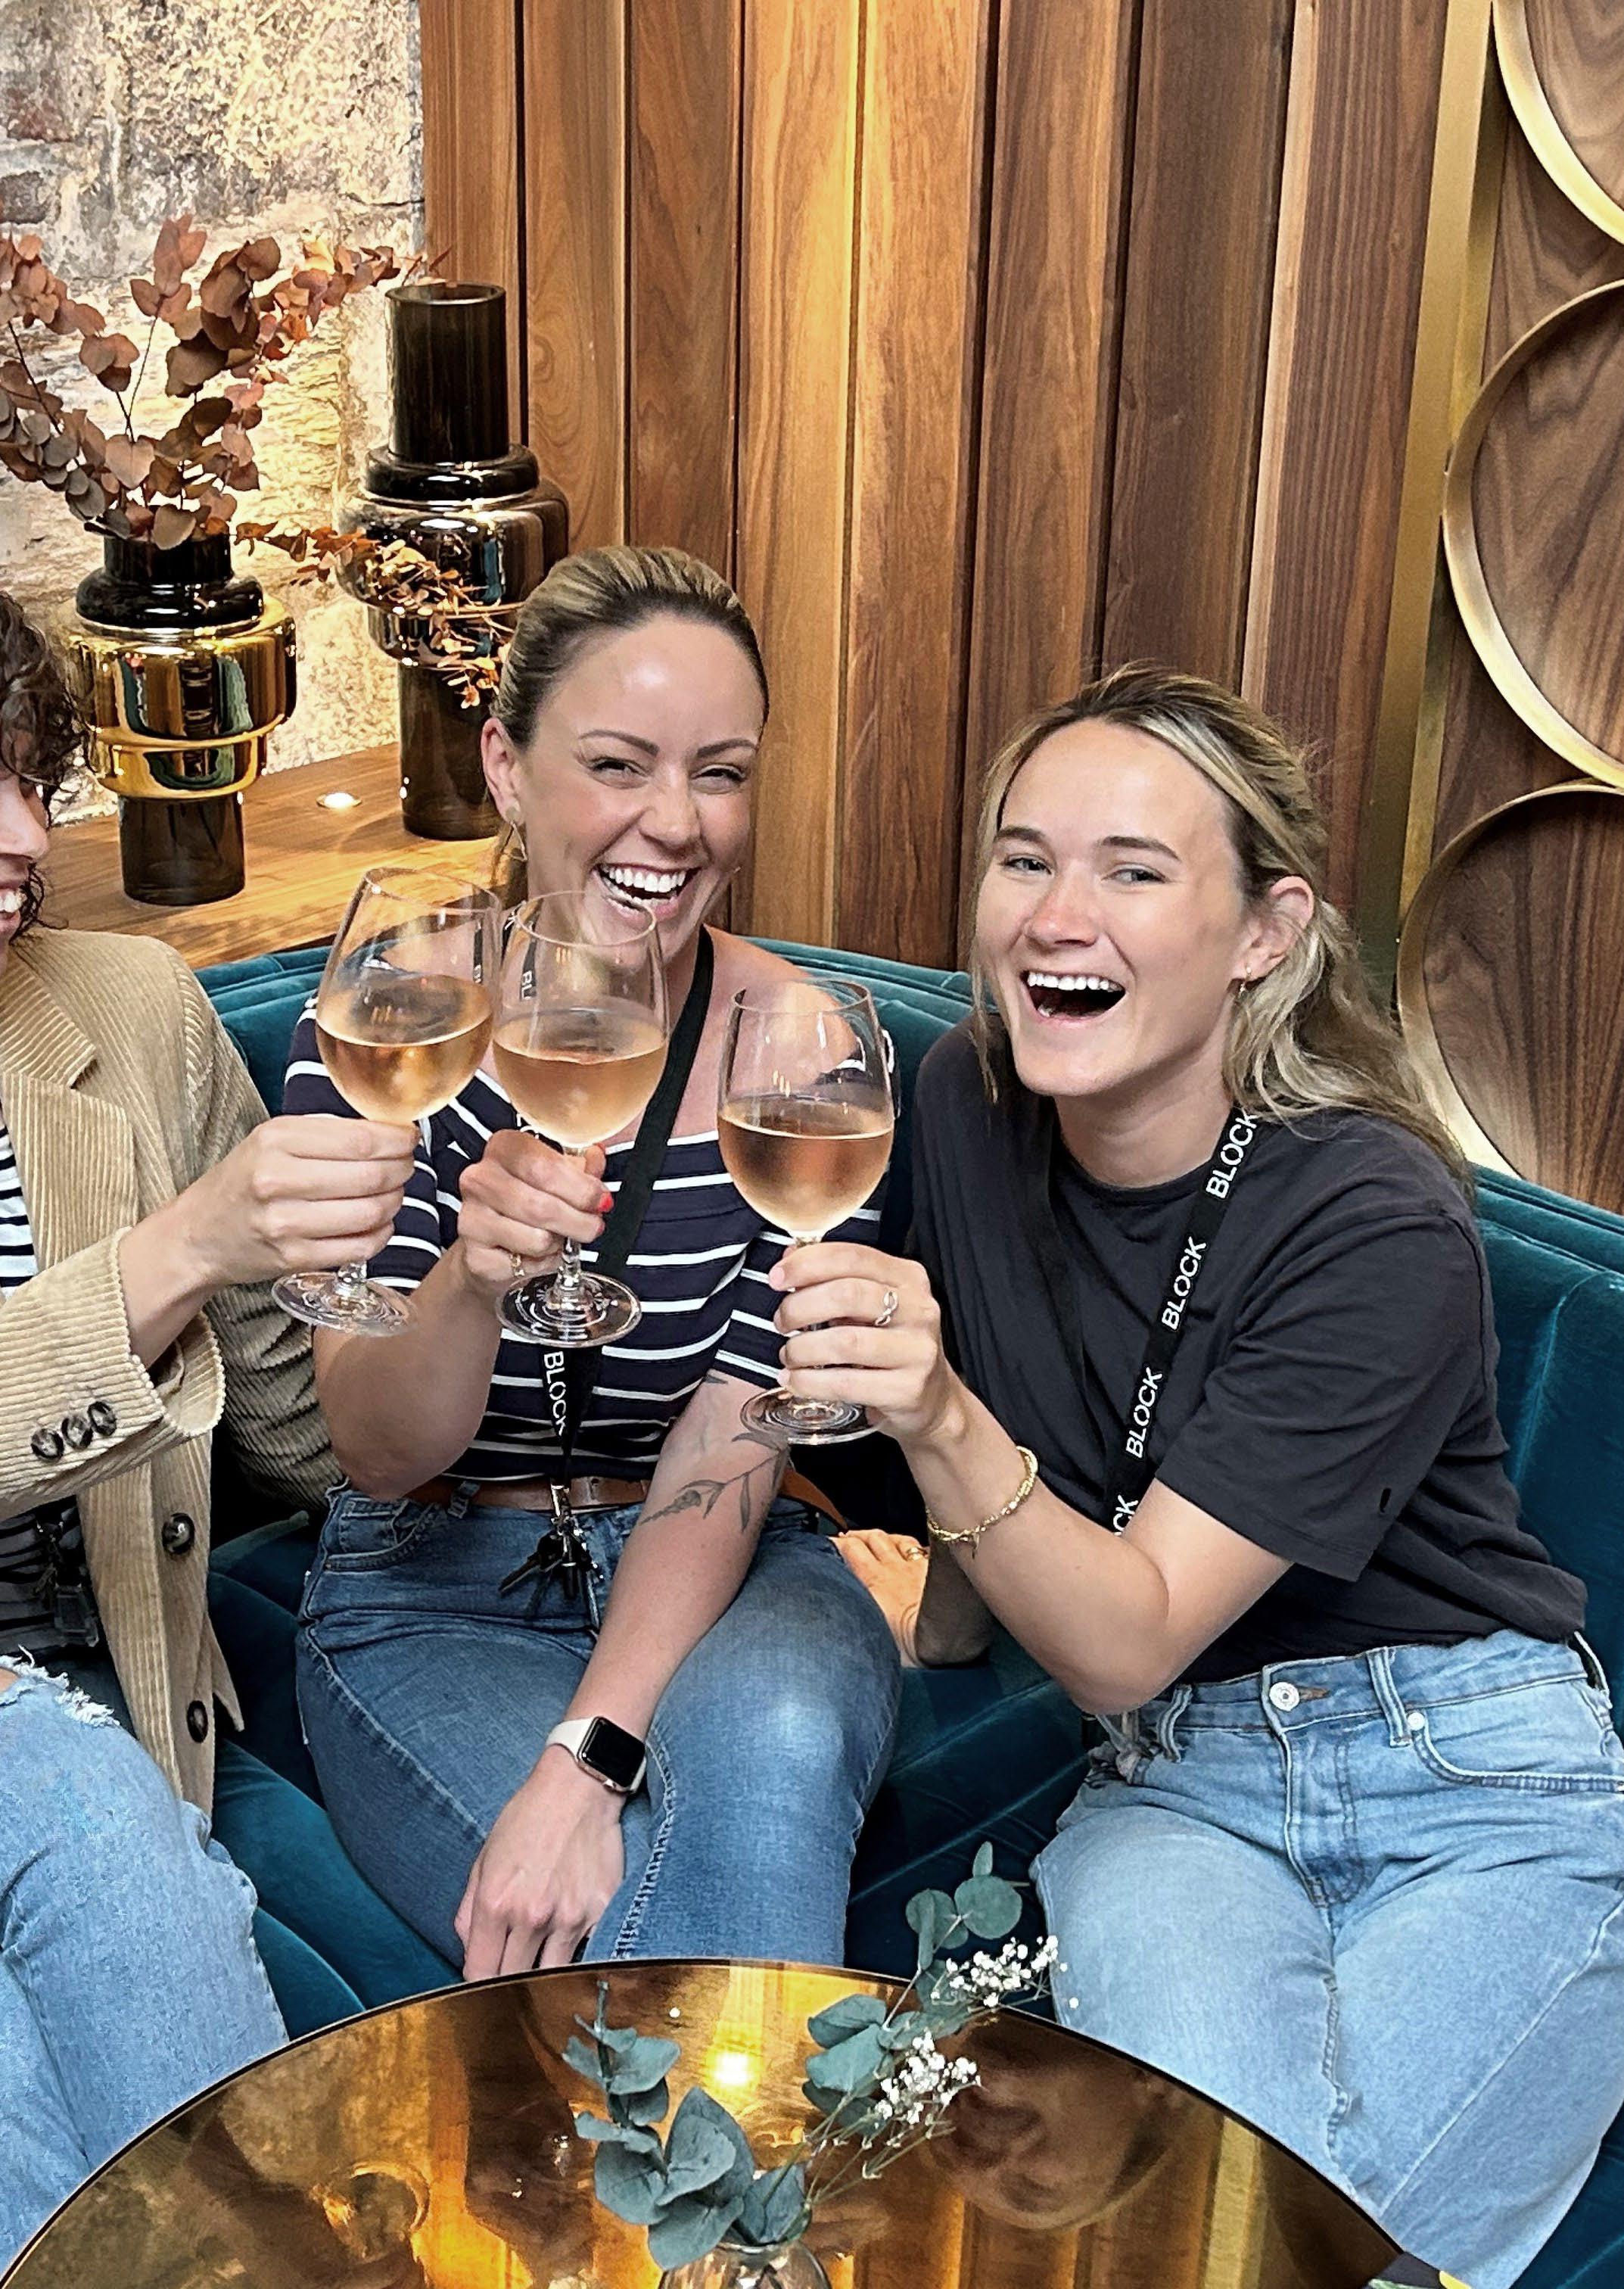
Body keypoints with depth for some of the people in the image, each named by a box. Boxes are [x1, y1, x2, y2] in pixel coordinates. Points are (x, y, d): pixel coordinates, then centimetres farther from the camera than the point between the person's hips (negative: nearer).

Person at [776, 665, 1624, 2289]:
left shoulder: (1375, 1227, -21)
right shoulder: (970, 1104, -5)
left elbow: (1128, 1643, -23)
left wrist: (941, 1425, -35)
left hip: (1484, 1789, -3)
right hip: (1182, 1777, 3)